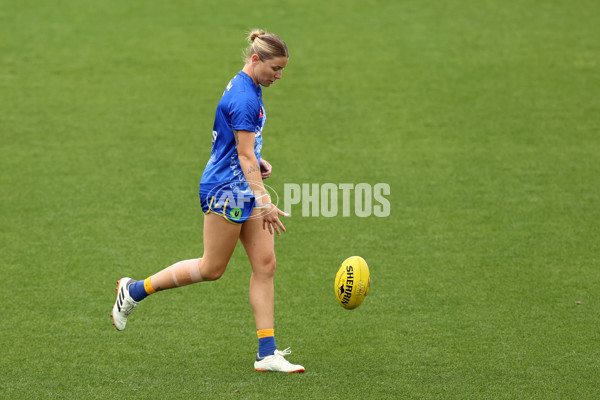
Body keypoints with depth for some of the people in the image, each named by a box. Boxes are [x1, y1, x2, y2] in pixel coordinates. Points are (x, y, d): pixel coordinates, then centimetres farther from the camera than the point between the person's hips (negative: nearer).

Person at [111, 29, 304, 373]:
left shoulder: (248, 88, 12)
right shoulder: (243, 97, -20)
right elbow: (244, 154, -24)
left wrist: (255, 161, 11)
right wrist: (264, 202, -28)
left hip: (245, 191, 10)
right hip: (226, 189, -10)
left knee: (265, 264, 2)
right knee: (212, 268, 1)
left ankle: (267, 353, 1)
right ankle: (134, 290, 17)